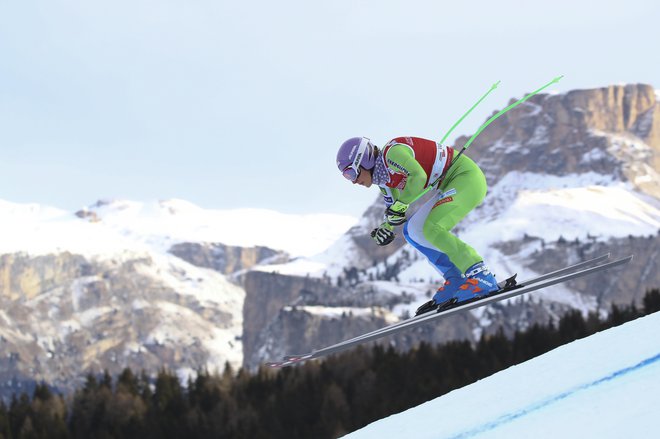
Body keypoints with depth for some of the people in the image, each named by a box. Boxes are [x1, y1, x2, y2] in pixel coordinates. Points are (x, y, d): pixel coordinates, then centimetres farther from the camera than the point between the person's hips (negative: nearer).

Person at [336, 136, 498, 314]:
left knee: (432, 229, -23)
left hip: (467, 176, -10)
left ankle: (481, 278, -25)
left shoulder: (392, 153, -19)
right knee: (413, 231, 10)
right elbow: (393, 205, 21)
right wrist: (386, 227, 2)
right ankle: (456, 281, 5)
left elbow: (418, 177, -32)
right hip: (449, 186, 10)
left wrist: (399, 206, -24)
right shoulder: (383, 178, 10)